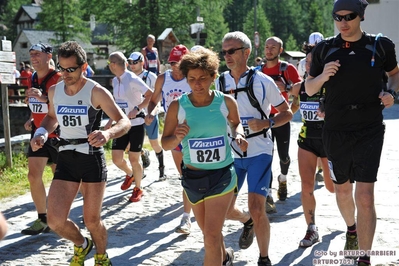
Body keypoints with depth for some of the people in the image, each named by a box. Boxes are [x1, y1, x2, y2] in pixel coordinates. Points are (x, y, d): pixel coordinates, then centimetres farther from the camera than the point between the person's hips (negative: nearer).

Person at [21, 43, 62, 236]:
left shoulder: (59, 79, -16)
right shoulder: (34, 79, 7)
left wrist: (45, 98, -39)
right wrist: (31, 120, 5)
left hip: (57, 134, -6)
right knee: (33, 175, -5)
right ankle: (42, 220, 4)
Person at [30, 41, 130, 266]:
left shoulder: (96, 92, -14)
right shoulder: (54, 91, 3)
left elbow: (125, 122, -18)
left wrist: (107, 134, -40)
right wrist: (41, 133, 2)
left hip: (92, 158, -4)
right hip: (66, 159, 4)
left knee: (92, 219, 5)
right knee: (55, 220, -5)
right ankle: (82, 245, 27)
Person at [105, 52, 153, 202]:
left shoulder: (132, 79, -15)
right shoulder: (115, 81, 8)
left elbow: (151, 95, -17)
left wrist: (136, 109, -24)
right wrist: (111, 121, 16)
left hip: (136, 124, -6)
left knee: (134, 159, -1)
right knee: (116, 159, 2)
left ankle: (138, 189, 19)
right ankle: (130, 174, 34)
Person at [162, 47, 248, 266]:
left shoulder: (226, 102, -9)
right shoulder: (177, 106, -11)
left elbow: (236, 122, 13)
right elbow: (165, 143, -4)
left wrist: (238, 135, -8)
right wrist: (177, 138, -26)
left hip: (222, 175, -2)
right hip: (193, 177, 2)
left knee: (211, 236, -11)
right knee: (210, 232, 21)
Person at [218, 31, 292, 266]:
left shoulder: (263, 81, -9)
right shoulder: (220, 82, 2)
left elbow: (287, 113, -2)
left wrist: (267, 123, -19)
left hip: (259, 152, -4)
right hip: (231, 152, 5)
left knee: (257, 209, -13)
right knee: (225, 209, 10)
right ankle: (248, 222, 45)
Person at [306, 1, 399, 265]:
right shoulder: (325, 49, 0)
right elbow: (309, 89, 7)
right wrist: (323, 76, -14)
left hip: (370, 131, -2)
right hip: (336, 132, 2)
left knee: (365, 196, -10)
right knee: (342, 190, 17)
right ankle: (351, 230, 47)